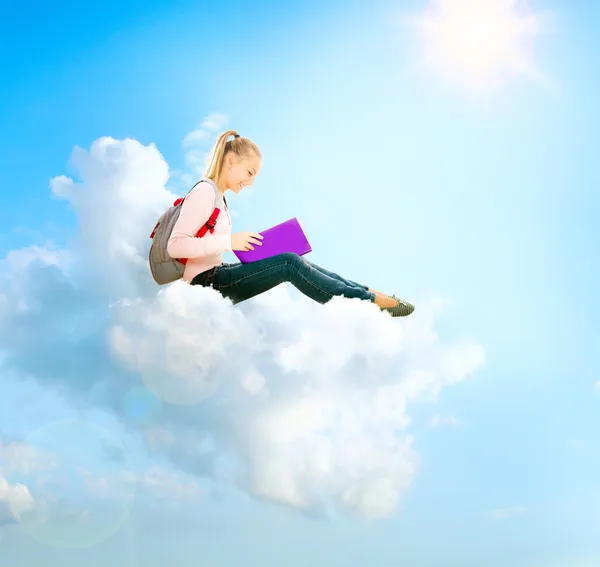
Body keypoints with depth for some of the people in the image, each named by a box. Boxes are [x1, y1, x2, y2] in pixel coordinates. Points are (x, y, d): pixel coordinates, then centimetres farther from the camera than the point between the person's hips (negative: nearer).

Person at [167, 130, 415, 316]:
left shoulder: (217, 195, 17)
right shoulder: (204, 192, -14)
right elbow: (175, 246, -24)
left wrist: (244, 244, -1)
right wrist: (229, 241, -26)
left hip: (217, 275, 10)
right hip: (205, 282, -10)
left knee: (294, 262, -3)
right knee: (289, 264, -21)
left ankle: (365, 291, -4)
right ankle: (367, 301, -15)